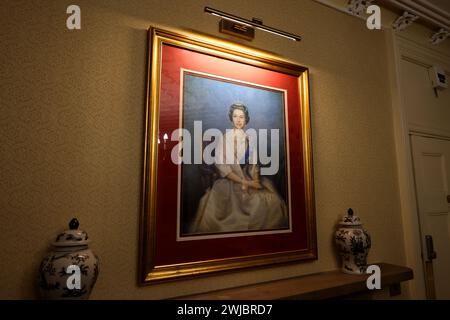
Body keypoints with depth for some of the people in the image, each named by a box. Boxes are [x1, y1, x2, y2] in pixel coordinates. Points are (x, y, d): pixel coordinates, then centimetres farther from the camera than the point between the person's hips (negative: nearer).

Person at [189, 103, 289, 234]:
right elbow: (221, 166, -14)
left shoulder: (249, 138, 9)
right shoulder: (224, 137, -6)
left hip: (248, 177, 5)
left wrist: (255, 179, -9)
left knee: (272, 199, -11)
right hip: (230, 179, -5)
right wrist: (244, 182, -17)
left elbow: (253, 162, 11)